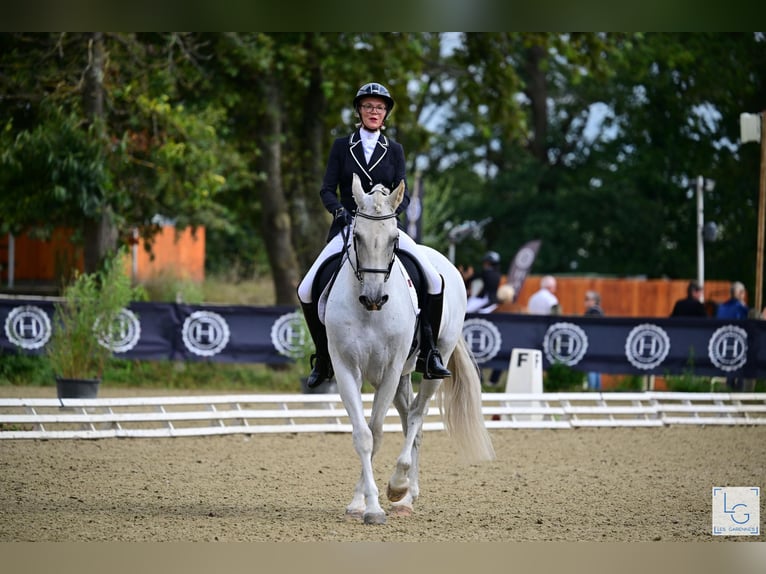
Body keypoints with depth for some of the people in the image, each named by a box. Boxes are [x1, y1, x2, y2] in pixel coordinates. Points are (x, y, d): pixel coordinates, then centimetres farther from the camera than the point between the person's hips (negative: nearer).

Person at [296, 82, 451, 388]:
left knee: (435, 281, -19)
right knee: (306, 290, -15)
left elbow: (403, 195, 1)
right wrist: (340, 211, -20)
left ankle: (428, 354, -10)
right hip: (347, 226, 0)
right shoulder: (342, 146, 5)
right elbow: (327, 190, 0)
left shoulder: (394, 150, 8)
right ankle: (323, 358, 3)